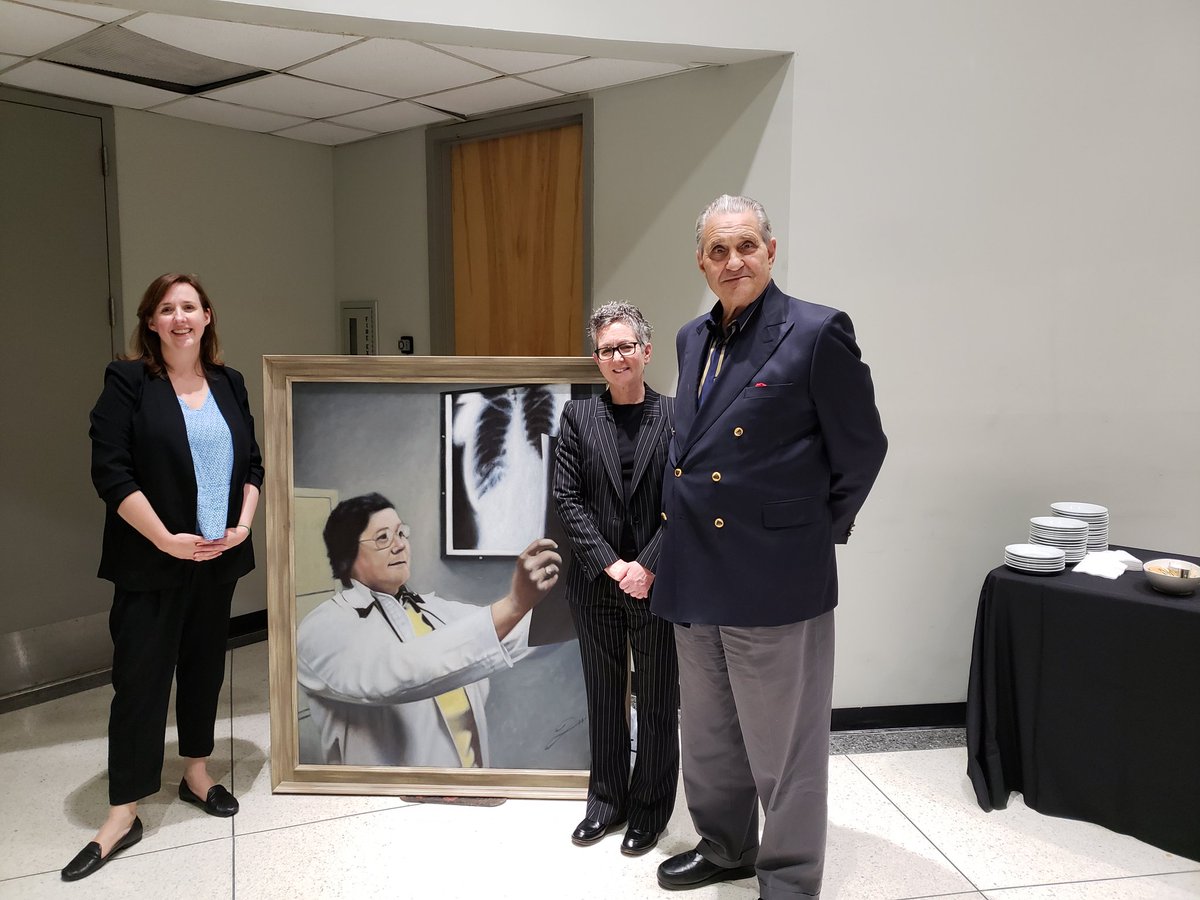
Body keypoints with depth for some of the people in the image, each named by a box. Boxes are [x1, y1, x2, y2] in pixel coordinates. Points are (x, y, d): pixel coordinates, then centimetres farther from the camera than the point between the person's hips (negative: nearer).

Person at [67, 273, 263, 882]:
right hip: (152, 560, -4)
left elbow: (251, 463, 11)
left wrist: (243, 523, -4)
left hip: (219, 555, 4)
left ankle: (197, 773, 33)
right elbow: (110, 472, -13)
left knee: (204, 665, 15)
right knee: (140, 677, 1)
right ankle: (123, 814, 13)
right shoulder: (128, 382, -6)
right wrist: (166, 539, -17)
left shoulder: (229, 384, 7)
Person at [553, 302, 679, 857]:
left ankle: (650, 810, 28)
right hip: (594, 584, 2)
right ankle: (607, 800, 34)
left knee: (657, 705, 10)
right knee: (604, 698, 16)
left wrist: (647, 566, -14)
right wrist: (611, 565, -11)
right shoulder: (577, 416, 2)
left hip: (658, 584, -2)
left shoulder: (676, 416, -3)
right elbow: (567, 499, -3)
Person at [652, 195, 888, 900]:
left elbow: (862, 449, -6)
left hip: (774, 578, -7)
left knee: (785, 750, 7)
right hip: (696, 575, 7)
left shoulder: (817, 333, -10)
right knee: (708, 736, 22)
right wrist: (680, 538, 14)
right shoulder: (693, 339, 11)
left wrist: (815, 531, 0)